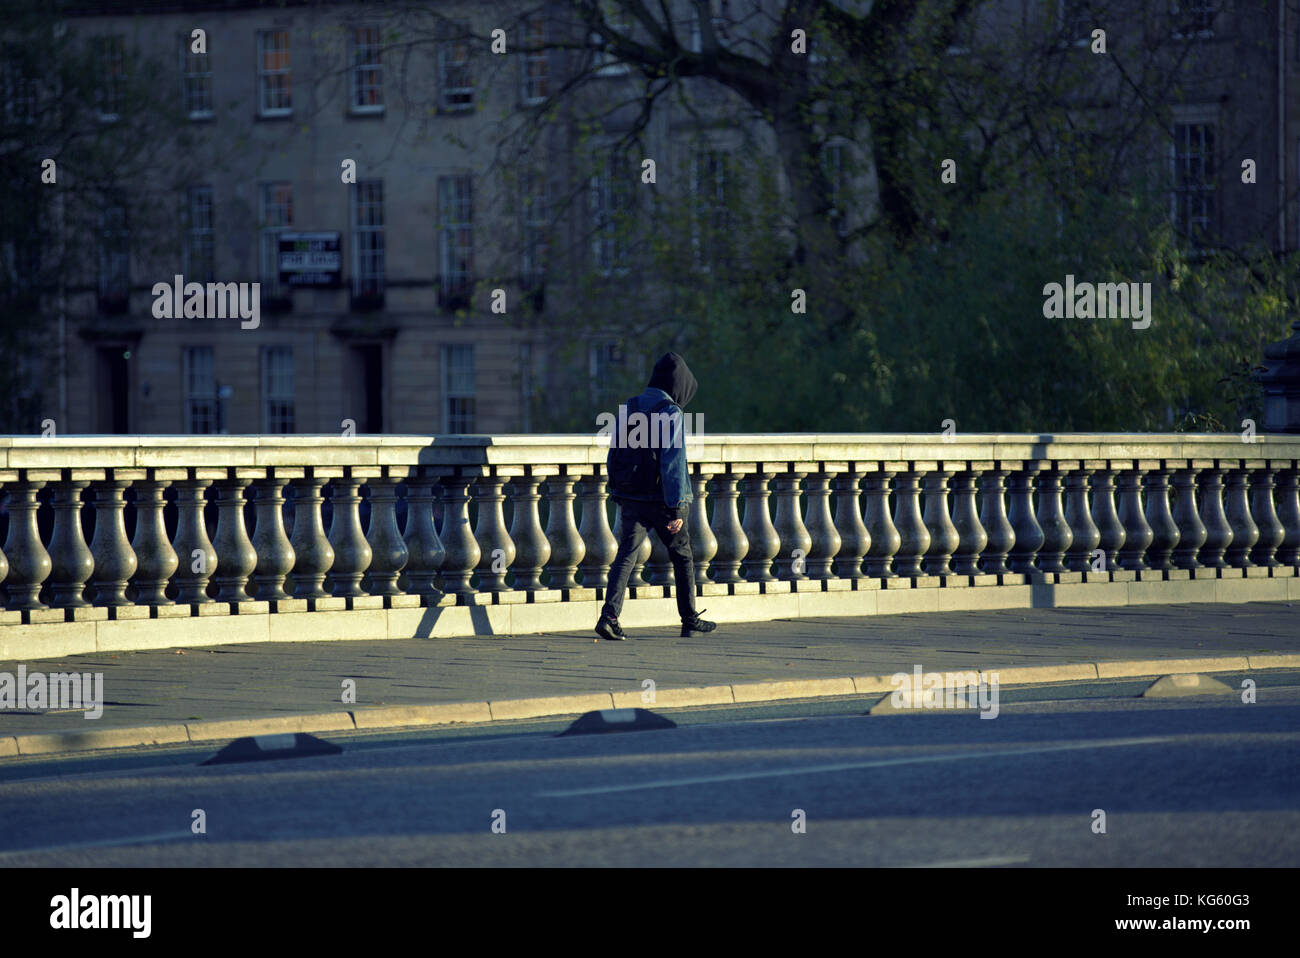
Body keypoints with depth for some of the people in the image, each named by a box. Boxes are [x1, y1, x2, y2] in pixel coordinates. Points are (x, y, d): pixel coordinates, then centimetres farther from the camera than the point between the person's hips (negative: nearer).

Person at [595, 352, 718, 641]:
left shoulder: (628, 409, 6)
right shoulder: (671, 414, -14)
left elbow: (614, 455, 11)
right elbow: (673, 462, -19)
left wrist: (617, 494, 19)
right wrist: (677, 508, -17)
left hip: (631, 498, 4)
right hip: (662, 499, -4)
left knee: (625, 556, 0)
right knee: (682, 557, 13)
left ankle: (609, 616, -18)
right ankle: (690, 620, 22)